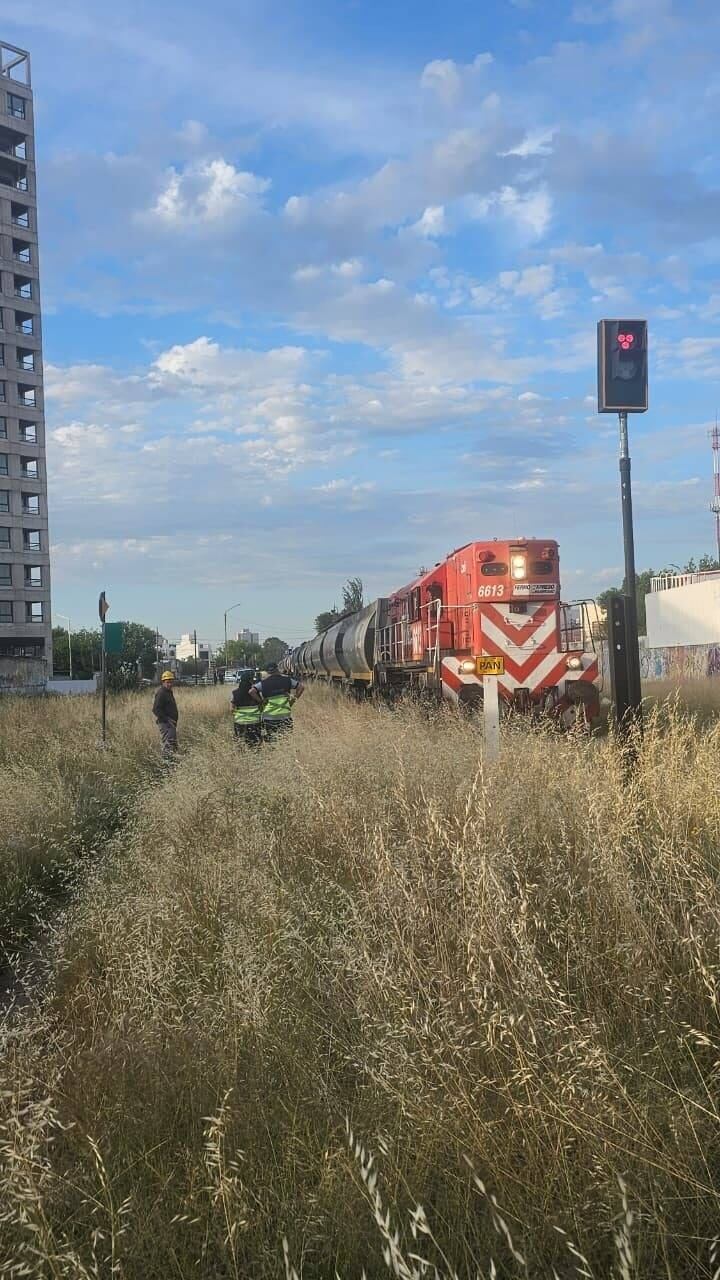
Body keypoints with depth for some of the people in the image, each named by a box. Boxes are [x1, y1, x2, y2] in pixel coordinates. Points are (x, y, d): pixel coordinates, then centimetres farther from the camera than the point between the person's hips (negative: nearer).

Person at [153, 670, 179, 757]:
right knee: (168, 744, -14)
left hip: (171, 723, 10)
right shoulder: (161, 693, -15)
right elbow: (156, 709, -21)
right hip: (165, 723, -10)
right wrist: (167, 720, -22)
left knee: (174, 745, 14)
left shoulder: (169, 692, 16)